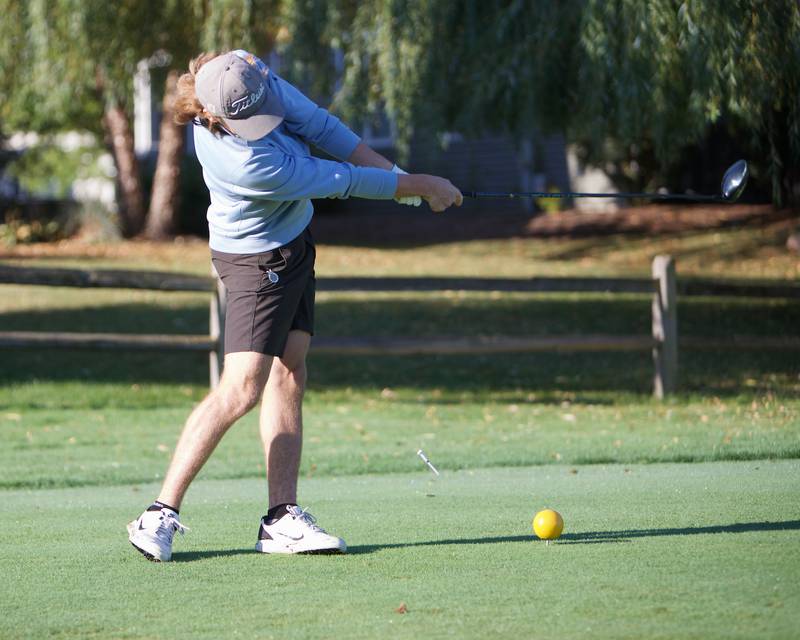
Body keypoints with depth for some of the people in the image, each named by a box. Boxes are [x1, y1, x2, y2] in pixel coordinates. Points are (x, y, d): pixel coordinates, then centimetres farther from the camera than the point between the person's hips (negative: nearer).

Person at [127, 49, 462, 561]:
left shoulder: (247, 74, -16)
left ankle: (283, 519, 4)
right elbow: (343, 182, -26)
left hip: (293, 243, 9)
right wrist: (419, 187, -15)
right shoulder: (245, 163, -36)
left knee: (288, 377, 5)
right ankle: (161, 515, -11)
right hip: (259, 259, -9)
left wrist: (391, 170, -9)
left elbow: (317, 123, -6)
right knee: (242, 389, -15)